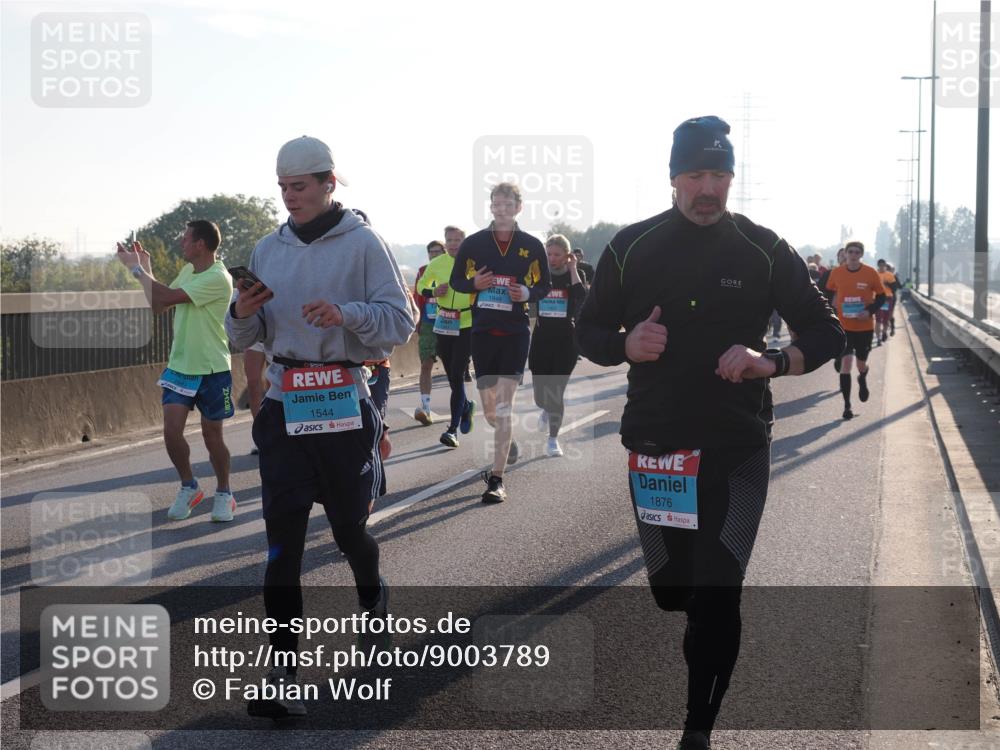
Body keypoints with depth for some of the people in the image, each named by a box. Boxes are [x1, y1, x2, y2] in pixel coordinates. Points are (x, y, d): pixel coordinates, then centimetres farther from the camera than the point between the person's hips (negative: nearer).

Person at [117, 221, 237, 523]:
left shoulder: (218, 279, -20)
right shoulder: (187, 271, 7)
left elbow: (167, 297, -25)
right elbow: (158, 306, 10)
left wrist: (137, 268, -14)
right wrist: (145, 268, 5)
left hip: (212, 369, -6)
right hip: (179, 365, 6)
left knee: (212, 435, 4)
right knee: (172, 430, -2)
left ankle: (223, 494, 23)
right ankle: (189, 488, 18)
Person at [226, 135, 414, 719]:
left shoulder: (362, 243, -5)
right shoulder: (268, 250, 9)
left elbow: (401, 321, -9)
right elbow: (246, 338, 13)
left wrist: (346, 313, -25)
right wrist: (243, 313, -10)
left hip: (345, 402, -3)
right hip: (285, 405, 3)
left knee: (350, 525, 12)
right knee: (283, 538, -5)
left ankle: (373, 596, 45)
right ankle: (284, 670, -5)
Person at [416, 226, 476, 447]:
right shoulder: (436, 264, 2)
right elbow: (421, 286, 15)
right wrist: (434, 292, -5)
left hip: (467, 324, -4)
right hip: (443, 325, 4)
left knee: (457, 376, -10)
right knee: (451, 375, 12)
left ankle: (453, 428, -5)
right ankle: (467, 406, 42)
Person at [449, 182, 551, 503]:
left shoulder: (531, 246, 2)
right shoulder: (474, 243, 3)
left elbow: (545, 285, 11)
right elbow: (456, 281, 11)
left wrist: (529, 293, -11)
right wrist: (474, 284, -10)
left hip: (516, 332, -2)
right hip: (483, 331, 2)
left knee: (504, 407, -10)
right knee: (488, 409, 8)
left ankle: (497, 479, -9)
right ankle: (507, 441, 42)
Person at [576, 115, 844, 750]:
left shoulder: (764, 251, -2)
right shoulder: (633, 248, 1)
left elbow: (827, 335, 3)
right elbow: (589, 332, 9)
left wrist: (772, 362, -17)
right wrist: (628, 345, -14)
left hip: (738, 449, -2)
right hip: (654, 446, 2)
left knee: (717, 597, -10)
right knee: (671, 590, 13)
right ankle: (704, 644, 48)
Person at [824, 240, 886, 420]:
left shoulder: (871, 273, -7)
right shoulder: (836, 273, -3)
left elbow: (881, 296, 0)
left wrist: (870, 310, -16)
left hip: (865, 326, 0)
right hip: (843, 326, 0)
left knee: (861, 363, 12)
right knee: (846, 362, -11)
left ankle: (863, 379, 52)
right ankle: (847, 406, -4)